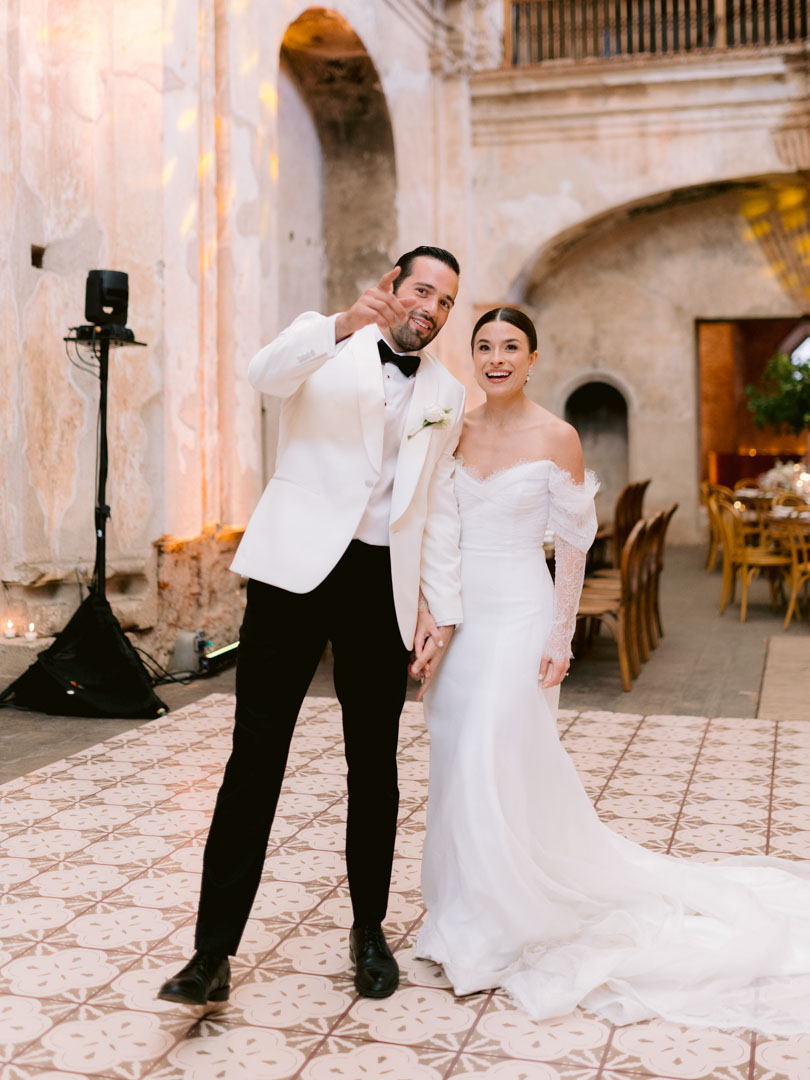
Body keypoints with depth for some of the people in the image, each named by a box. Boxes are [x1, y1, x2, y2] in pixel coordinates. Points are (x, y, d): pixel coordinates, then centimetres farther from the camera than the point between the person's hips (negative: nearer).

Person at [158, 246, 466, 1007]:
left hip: (383, 584, 3)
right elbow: (265, 373, -19)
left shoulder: (446, 395, 15)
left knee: (374, 765, 9)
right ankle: (214, 951, 0)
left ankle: (369, 930, 25)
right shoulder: (323, 342, 5)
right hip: (297, 566, -3)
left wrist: (444, 606, 10)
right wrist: (343, 325, -36)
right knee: (255, 754, -6)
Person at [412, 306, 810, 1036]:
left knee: (496, 769, -6)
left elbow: (573, 544, -4)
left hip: (517, 618, -5)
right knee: (456, 767, 10)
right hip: (456, 617, 5)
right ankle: (468, 914, 28)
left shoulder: (555, 438, -6)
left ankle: (498, 931, 12)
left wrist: (561, 638, -9)